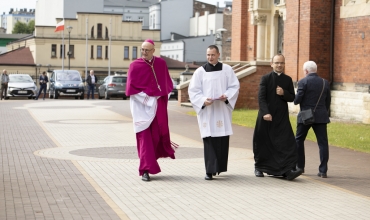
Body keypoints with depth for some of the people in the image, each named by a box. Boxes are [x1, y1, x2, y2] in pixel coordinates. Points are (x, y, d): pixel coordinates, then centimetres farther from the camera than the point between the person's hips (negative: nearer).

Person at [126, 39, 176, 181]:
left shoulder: (161, 63, 5)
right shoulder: (135, 66, -4)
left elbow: (167, 84, 15)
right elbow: (131, 88, -9)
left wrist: (163, 95, 4)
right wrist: (146, 99, -12)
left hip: (159, 105, 3)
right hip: (142, 106, -3)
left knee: (159, 134, -2)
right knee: (145, 137, -4)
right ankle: (146, 170, -2)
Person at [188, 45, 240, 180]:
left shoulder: (227, 70, 7)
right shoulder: (200, 71, 4)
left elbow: (235, 86, 6)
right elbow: (193, 91, 2)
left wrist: (227, 96, -12)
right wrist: (203, 100, -16)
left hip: (223, 111, 1)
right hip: (206, 111, -1)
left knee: (223, 139, 3)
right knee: (209, 140, -7)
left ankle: (220, 167, 18)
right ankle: (210, 171, -7)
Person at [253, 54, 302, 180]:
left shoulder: (288, 80, 8)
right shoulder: (265, 78, -1)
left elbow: (292, 98, 7)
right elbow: (261, 98, -9)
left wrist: (283, 93, -13)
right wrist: (265, 113, -21)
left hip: (282, 118, 2)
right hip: (266, 117, -2)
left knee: (288, 143, -11)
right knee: (263, 143, 7)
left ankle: (288, 170, -16)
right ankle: (259, 167, 24)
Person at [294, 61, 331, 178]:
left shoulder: (303, 82, -8)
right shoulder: (325, 83, 6)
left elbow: (297, 100, -12)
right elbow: (328, 101, 11)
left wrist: (294, 99, 11)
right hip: (321, 117, 3)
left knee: (299, 140, 15)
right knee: (323, 142, 2)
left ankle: (299, 167, 18)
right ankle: (323, 170, -3)